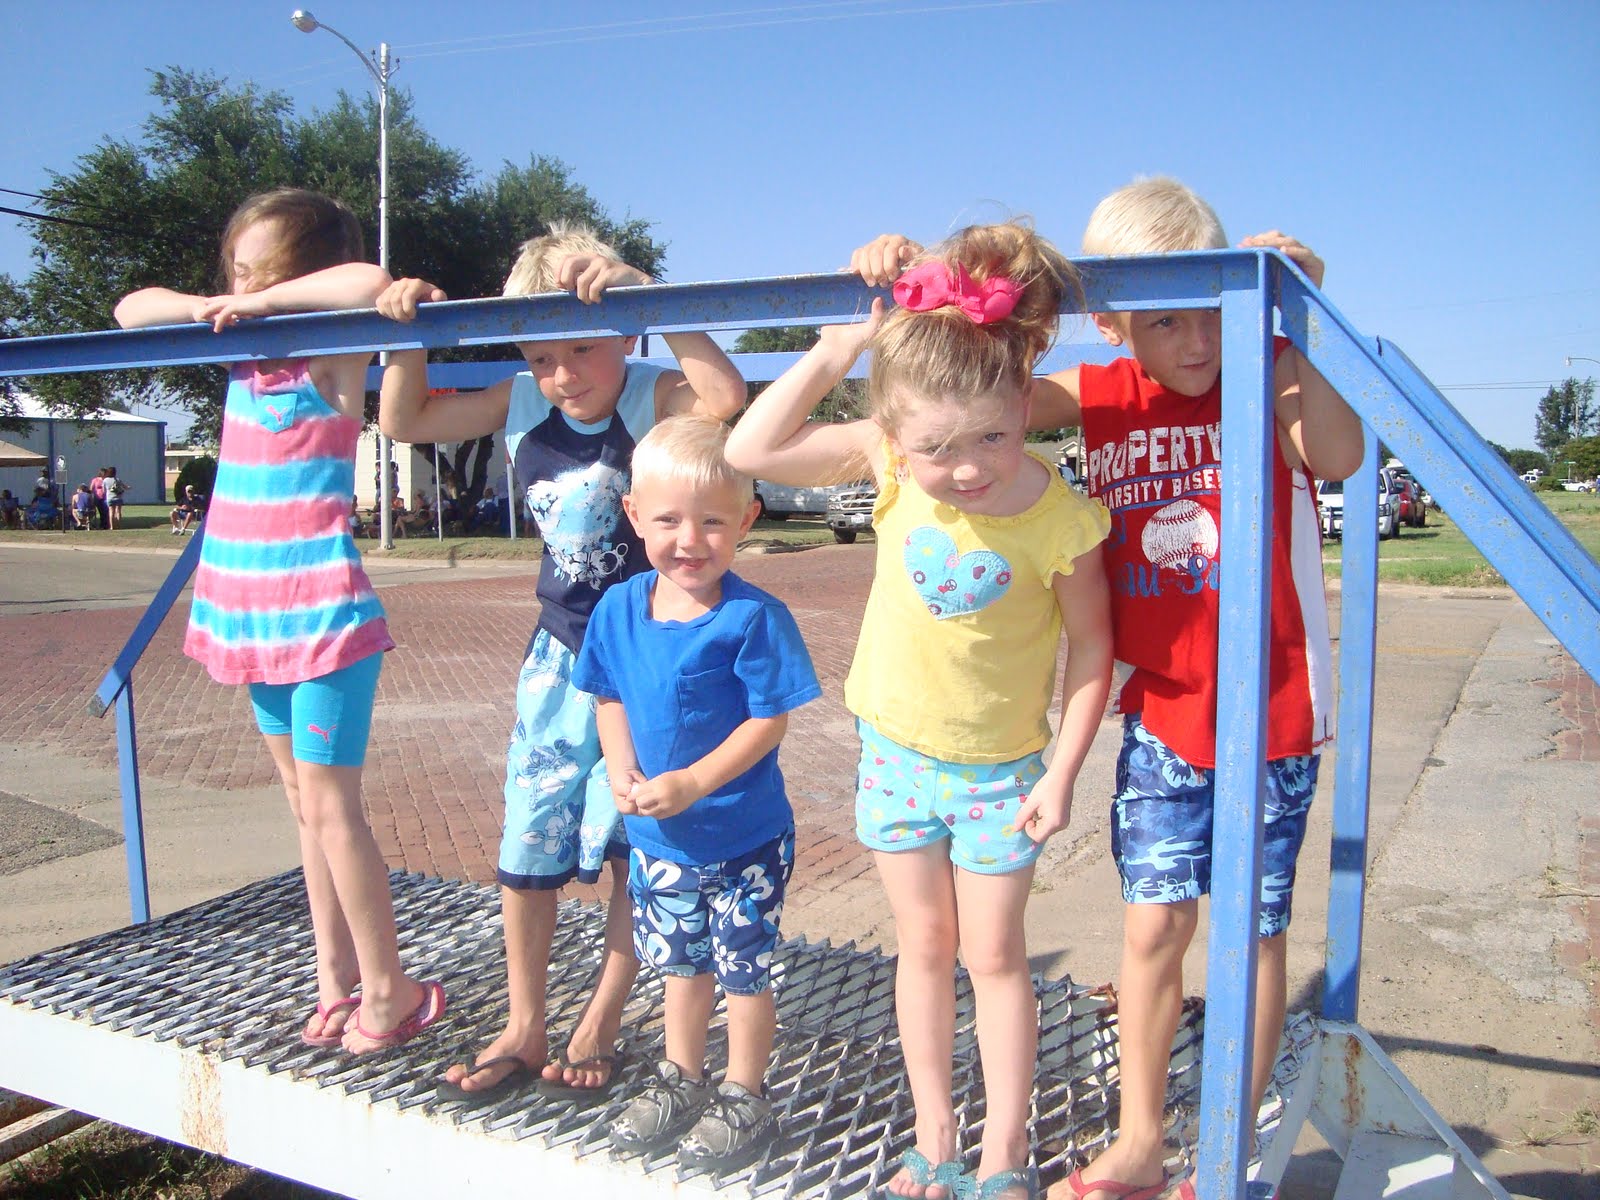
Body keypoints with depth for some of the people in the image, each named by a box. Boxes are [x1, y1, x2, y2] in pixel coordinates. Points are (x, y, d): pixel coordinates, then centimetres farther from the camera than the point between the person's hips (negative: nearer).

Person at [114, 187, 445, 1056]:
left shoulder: (332, 359, -9)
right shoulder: (242, 355, 10)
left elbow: (372, 285, -30)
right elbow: (130, 311, 21)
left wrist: (267, 301, -18)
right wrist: (204, 308, 2)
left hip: (321, 607, -8)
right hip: (254, 610, 8)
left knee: (329, 805, -3)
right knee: (305, 802, 14)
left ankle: (390, 992, 11)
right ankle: (336, 977, 26)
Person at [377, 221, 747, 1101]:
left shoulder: (654, 400, -15)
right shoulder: (520, 407, 1)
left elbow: (726, 396, -38)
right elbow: (403, 422, 8)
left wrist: (644, 294, -38)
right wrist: (411, 336, -7)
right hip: (559, 653, 5)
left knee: (634, 849, 5)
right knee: (527, 844, 8)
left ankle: (599, 1026, 24)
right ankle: (524, 1028, 25)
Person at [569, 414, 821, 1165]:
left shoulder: (753, 618, -22)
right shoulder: (620, 608, -5)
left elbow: (769, 721, -20)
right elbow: (609, 697, 5)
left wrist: (693, 782, -25)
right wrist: (621, 770, -11)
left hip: (744, 836, -5)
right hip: (657, 834, 5)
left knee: (744, 966, 12)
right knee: (681, 960, 24)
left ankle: (744, 1097, 33)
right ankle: (681, 1081, 44)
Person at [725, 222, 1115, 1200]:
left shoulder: (1061, 517, -25)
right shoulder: (888, 459, -18)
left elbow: (1091, 644, -13)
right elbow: (750, 451, -15)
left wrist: (1063, 773, -12)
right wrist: (832, 355, -22)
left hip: (1000, 768, -3)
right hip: (896, 750, 3)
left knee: (995, 954, 10)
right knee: (925, 945, 16)